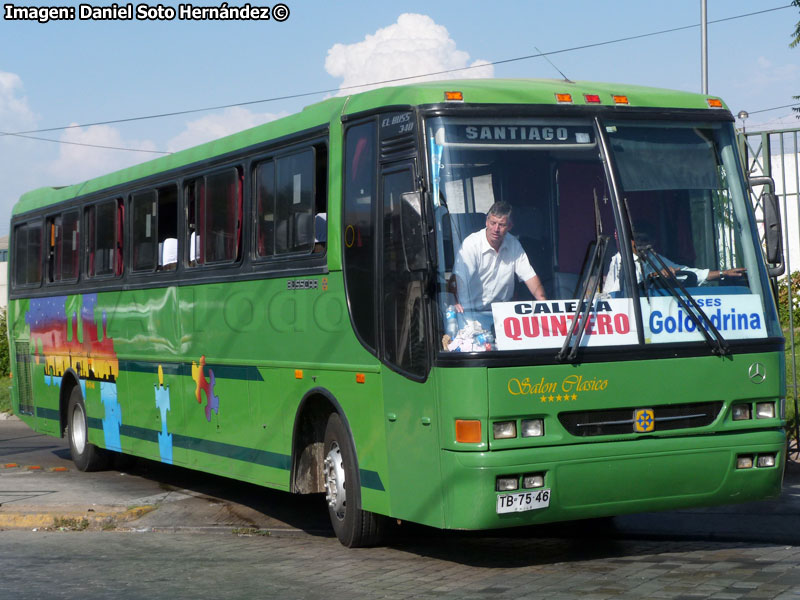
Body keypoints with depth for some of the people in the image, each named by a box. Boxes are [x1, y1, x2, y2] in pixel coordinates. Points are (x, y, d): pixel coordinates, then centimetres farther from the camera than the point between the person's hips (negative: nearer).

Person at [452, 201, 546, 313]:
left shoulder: (513, 244, 3)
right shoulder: (471, 244, -13)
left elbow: (529, 276, 4)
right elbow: (459, 278, -23)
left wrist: (543, 301, -11)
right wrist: (457, 303, -40)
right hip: (473, 311, -4)